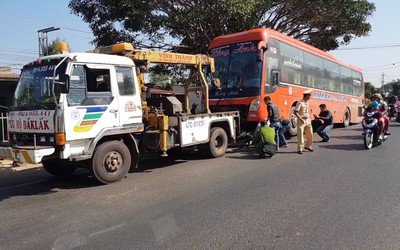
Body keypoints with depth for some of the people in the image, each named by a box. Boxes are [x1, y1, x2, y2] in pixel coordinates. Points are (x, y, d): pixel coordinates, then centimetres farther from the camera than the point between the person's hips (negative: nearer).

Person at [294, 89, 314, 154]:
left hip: (307, 120, 8)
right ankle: (300, 149, 4)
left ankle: (308, 146, 30)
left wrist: (309, 118, 14)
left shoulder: (307, 102, 10)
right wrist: (301, 119, -25)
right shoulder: (300, 103, -14)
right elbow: (295, 112, -19)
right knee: (300, 135, -3)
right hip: (301, 121, -8)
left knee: (310, 134, 12)